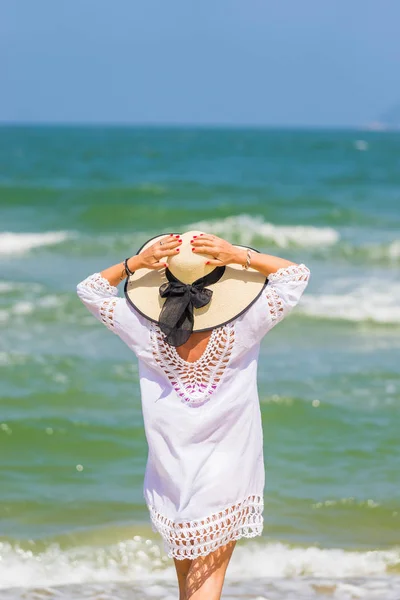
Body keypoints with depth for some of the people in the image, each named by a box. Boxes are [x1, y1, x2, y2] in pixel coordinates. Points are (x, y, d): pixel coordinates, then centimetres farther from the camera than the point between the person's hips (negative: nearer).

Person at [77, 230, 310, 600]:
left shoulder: (146, 332, -14)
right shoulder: (241, 329, -19)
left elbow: (90, 290, 2)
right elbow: (297, 275, -9)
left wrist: (135, 264, -12)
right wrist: (242, 257, -18)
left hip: (170, 474, 2)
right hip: (226, 473, -2)